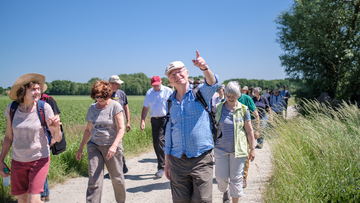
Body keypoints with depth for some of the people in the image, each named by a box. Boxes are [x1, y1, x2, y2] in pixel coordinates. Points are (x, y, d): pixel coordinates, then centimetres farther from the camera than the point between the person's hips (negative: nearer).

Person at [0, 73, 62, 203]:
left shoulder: (44, 107, -13)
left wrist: (56, 127, -30)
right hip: (18, 161, 3)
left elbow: (57, 139, -10)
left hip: (39, 159, -3)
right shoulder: (11, 109, -6)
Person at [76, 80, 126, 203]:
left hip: (112, 147, -3)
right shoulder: (92, 108, 8)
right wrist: (81, 148, 18)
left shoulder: (115, 106, -6)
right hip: (94, 146, 3)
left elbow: (121, 129, -12)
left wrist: (114, 146, -25)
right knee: (94, 180, -6)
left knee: (117, 178, 7)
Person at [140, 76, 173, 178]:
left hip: (165, 119, -5)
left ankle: (161, 168, -12)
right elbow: (145, 107, 13)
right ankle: (162, 165, 23)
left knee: (161, 141, -18)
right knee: (155, 144, 7)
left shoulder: (168, 91, -2)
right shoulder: (149, 92, 10)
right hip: (154, 120, 5)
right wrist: (142, 121, 4)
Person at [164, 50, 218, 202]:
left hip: (201, 158, -3)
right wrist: (167, 161, 14)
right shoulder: (170, 102, 9)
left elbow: (212, 84, -25)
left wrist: (205, 68, -46)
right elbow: (169, 131, 14)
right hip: (177, 161, 4)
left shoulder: (200, 92, -1)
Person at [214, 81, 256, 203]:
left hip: (238, 149, -1)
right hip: (221, 148, 1)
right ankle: (225, 192, 39)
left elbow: (249, 131, 3)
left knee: (236, 178, 4)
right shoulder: (218, 108, 1)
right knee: (221, 176, 7)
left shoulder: (243, 109, -1)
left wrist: (252, 149, 2)